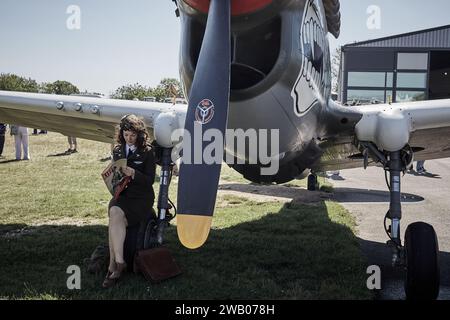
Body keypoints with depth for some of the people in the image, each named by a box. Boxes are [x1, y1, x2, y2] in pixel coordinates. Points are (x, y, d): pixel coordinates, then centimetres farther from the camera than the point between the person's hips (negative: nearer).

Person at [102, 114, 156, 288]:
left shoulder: (147, 152, -3)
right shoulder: (117, 150, 13)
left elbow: (150, 180, -7)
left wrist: (133, 174, -24)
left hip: (141, 198, -4)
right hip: (122, 195, 4)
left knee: (115, 216, -29)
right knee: (115, 215, -30)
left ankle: (113, 266, -21)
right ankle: (118, 263, -24)